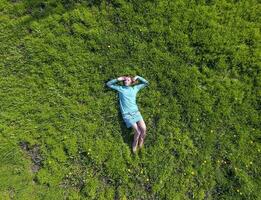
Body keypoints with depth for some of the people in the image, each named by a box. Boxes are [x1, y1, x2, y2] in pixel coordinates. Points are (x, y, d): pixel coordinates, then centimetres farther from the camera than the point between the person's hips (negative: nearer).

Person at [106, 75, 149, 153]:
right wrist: (118, 79, 3)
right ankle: (135, 144, 15)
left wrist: (138, 77, 13)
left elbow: (146, 83, 22)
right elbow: (108, 84, 12)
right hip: (126, 114, -3)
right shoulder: (120, 88, 11)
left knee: (143, 129, -13)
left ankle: (141, 141, 19)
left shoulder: (135, 88, 16)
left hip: (136, 112, 3)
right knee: (137, 131, -15)